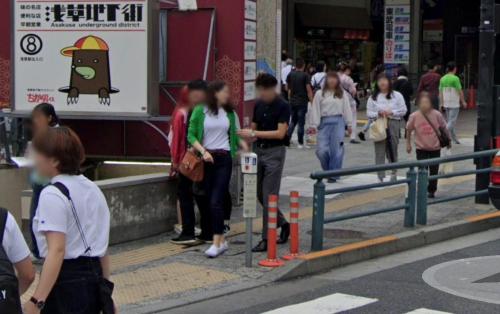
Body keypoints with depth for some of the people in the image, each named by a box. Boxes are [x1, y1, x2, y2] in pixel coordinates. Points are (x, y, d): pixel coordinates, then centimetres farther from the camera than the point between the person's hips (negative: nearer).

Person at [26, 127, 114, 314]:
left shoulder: (53, 195, -14)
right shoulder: (92, 188, 12)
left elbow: (57, 250, -23)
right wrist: (104, 285, 23)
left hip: (66, 279, -9)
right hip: (94, 275, 9)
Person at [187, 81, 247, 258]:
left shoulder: (229, 112, 9)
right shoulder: (200, 111, -1)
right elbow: (191, 135, -3)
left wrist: (244, 145, 4)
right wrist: (203, 151, -15)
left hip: (224, 159, 0)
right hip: (206, 160, 0)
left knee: (216, 201, -11)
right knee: (211, 200, 5)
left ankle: (216, 243, -13)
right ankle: (222, 241, 16)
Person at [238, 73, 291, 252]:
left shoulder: (282, 107, -12)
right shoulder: (258, 105, 8)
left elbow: (280, 133, -19)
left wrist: (255, 134, -22)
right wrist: (248, 135, -8)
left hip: (275, 152, -7)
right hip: (259, 150, 7)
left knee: (269, 196, -7)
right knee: (260, 194, 11)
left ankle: (267, 239, -2)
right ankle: (283, 224, 29)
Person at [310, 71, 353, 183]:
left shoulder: (342, 93, 8)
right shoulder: (319, 94, 5)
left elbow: (347, 109, 10)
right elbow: (316, 110, 3)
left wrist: (349, 124, 8)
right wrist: (314, 125, -3)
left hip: (338, 122, 0)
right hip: (324, 122, 0)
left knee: (336, 150, -2)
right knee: (321, 150, -6)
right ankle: (328, 169, 19)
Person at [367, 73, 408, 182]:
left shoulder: (397, 95, 5)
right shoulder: (373, 97, 7)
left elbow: (403, 110, 2)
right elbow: (369, 113, 5)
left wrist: (391, 112, -11)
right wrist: (377, 114, -13)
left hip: (393, 124, -1)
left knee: (392, 149, 5)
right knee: (380, 151, -2)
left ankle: (394, 172, 27)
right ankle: (381, 176, 0)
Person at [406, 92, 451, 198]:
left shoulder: (437, 115, -13)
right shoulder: (414, 116, -13)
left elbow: (444, 128, 2)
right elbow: (409, 130, 2)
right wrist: (408, 144, 6)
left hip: (435, 148, 1)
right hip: (421, 148, -1)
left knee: (434, 171, 7)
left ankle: (431, 191, 22)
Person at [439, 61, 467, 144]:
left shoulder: (442, 79, 5)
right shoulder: (455, 78, -12)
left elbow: (440, 92, 6)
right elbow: (460, 91, -10)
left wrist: (442, 103, 11)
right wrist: (463, 102, 0)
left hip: (446, 103, 6)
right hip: (454, 103, -6)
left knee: (450, 121, 14)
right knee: (452, 122, -5)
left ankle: (455, 139, 21)